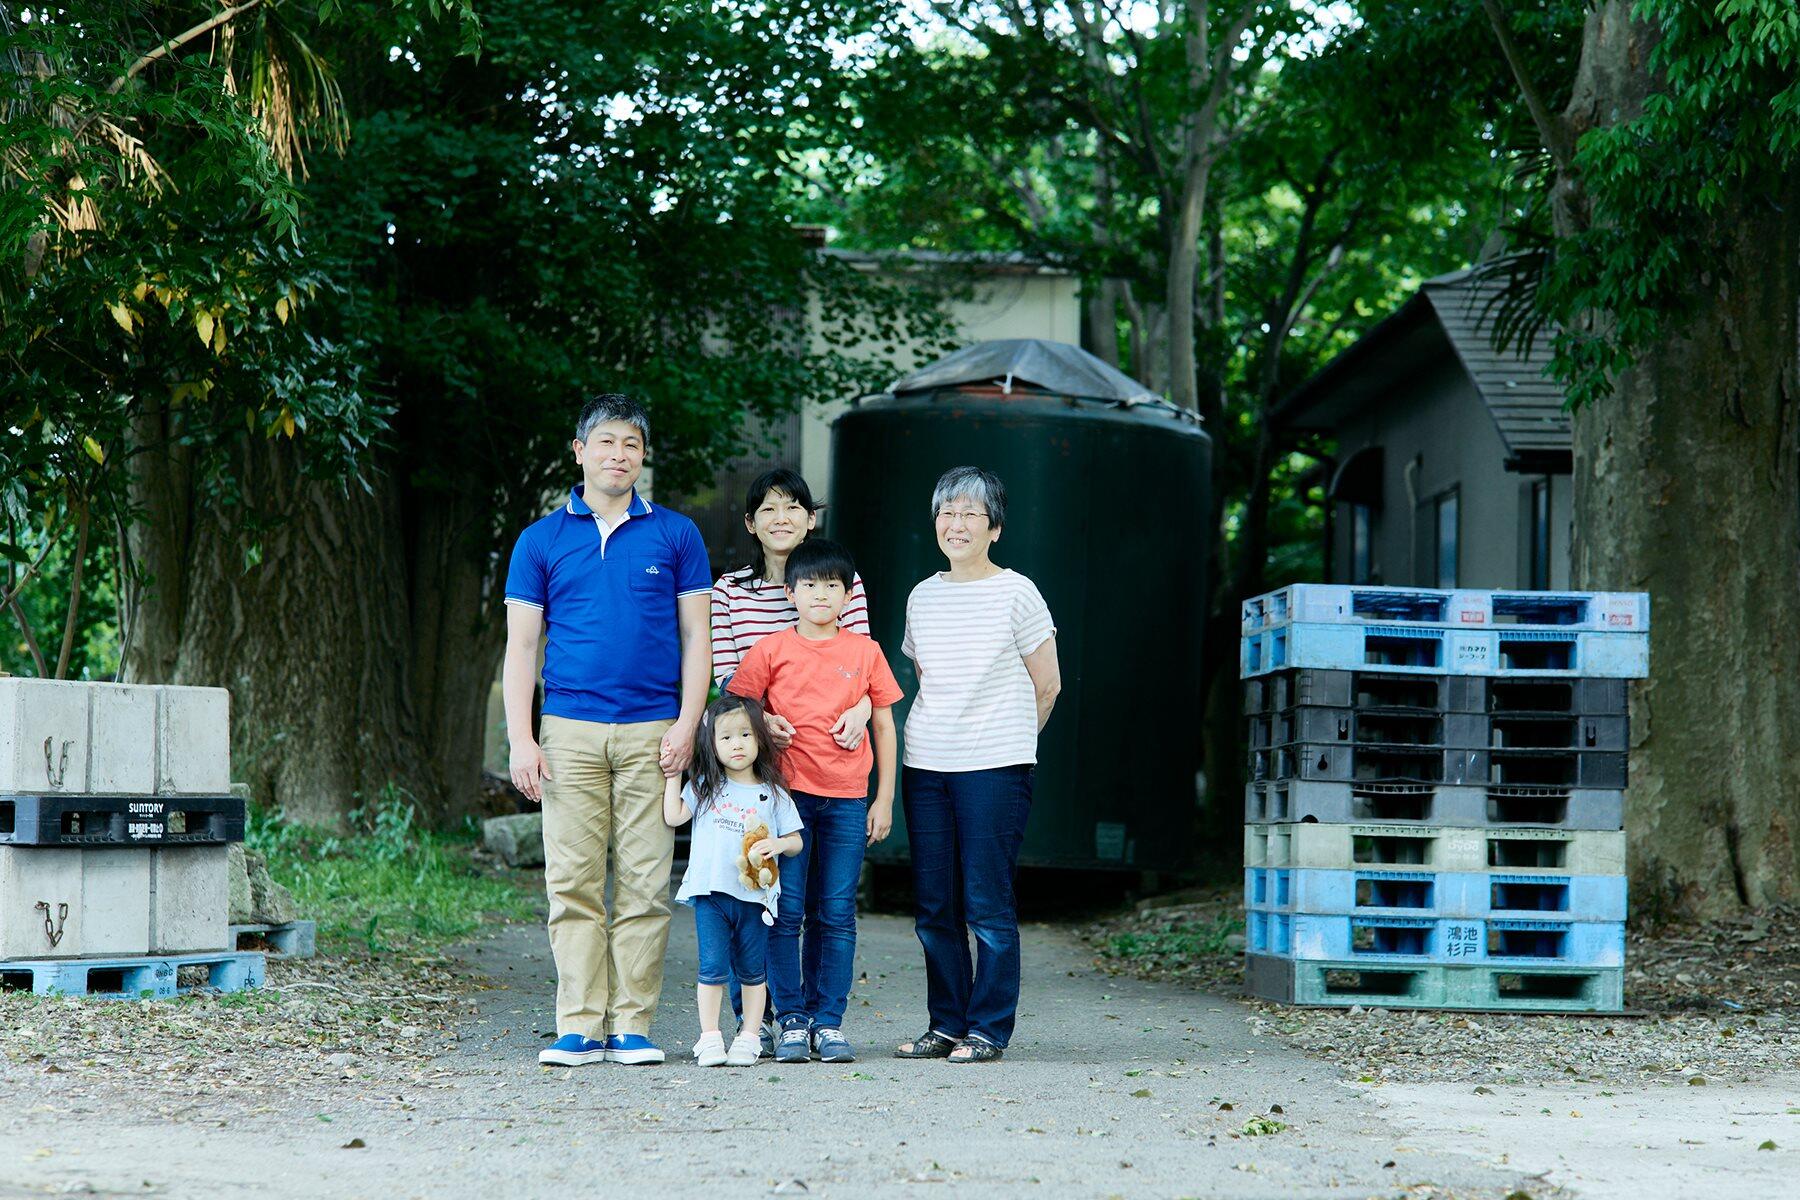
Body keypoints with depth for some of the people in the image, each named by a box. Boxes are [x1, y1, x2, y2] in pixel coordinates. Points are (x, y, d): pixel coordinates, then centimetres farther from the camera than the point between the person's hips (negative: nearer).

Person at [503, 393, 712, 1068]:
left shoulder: (674, 535, 9)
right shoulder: (541, 541, 10)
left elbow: (695, 637, 8)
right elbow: (520, 645, 8)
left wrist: (687, 726, -4)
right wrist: (521, 740, -2)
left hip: (652, 733, 0)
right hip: (570, 732, 0)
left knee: (645, 884, -2)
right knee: (573, 883, -3)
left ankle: (631, 1025, 3)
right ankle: (579, 1027, 0)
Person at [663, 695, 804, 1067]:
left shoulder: (773, 794, 6)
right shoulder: (704, 786, 8)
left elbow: (795, 841, 8)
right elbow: (673, 816, -2)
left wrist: (776, 844, -13)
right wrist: (673, 775, -2)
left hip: (755, 894, 1)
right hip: (711, 893, 0)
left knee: (752, 970, 7)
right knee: (712, 967, -3)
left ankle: (749, 1037, 13)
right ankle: (709, 1037, 2)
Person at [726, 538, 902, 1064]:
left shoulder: (865, 652, 7)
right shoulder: (772, 650, 3)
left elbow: (884, 726, 11)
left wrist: (884, 799, 7)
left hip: (847, 798, 1)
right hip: (788, 792, -1)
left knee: (836, 914, 2)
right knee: (787, 911, -3)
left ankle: (828, 1021, 7)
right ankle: (791, 1020, 4)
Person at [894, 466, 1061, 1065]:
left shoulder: (1016, 593, -2)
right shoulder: (923, 597, 11)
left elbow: (1047, 685, 4)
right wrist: (943, 736, 14)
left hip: (994, 768, -5)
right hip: (926, 766, 5)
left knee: (987, 905, -4)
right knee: (933, 907, 5)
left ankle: (988, 1029, 2)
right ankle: (946, 1023, 15)